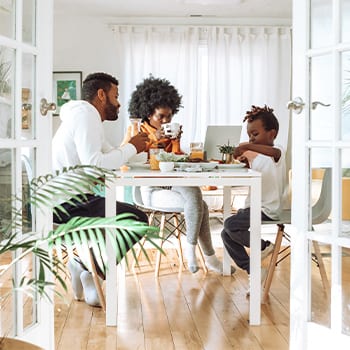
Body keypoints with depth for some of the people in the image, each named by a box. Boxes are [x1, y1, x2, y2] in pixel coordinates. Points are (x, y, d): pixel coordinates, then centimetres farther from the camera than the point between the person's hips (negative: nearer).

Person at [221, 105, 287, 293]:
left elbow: (274, 152, -37)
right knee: (227, 234, 4)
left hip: (267, 211, -10)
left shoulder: (277, 153, -13)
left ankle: (264, 246, -3)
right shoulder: (257, 156, 16)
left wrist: (248, 147, -44)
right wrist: (246, 160, 5)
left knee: (230, 225, -25)